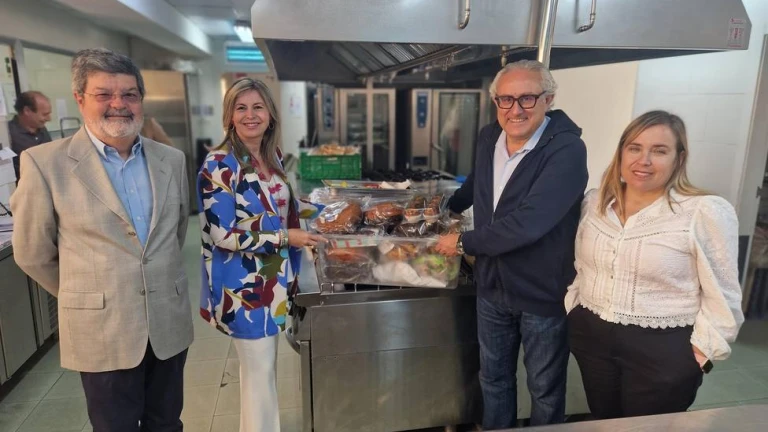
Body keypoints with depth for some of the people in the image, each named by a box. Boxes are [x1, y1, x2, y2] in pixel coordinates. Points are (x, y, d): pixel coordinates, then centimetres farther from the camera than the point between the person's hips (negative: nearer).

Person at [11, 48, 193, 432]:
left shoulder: (171, 159, 2)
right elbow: (33, 254, -2)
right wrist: (85, 297, 9)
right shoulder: (44, 162, -10)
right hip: (102, 333, -3)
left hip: (169, 325, 4)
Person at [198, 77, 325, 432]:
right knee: (260, 370, 5)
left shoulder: (272, 157, 5)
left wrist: (323, 209, 14)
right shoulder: (219, 166, -17)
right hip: (243, 285, -7)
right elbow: (221, 235, -20)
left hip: (272, 278, 7)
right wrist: (286, 238, -21)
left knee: (263, 365, 21)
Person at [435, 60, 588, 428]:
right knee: (494, 378, 23)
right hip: (492, 287, 6)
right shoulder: (489, 137, -2)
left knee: (545, 388, 17)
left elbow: (528, 223, -33)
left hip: (544, 294, -6)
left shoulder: (567, 149, -23)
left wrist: (464, 243, -20)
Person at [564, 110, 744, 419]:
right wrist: (573, 314, 10)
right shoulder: (595, 202, 1)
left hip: (664, 352, -4)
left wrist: (701, 353, -10)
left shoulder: (707, 213, -15)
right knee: (602, 424, 21)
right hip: (591, 339, 5)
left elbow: (722, 297, -10)